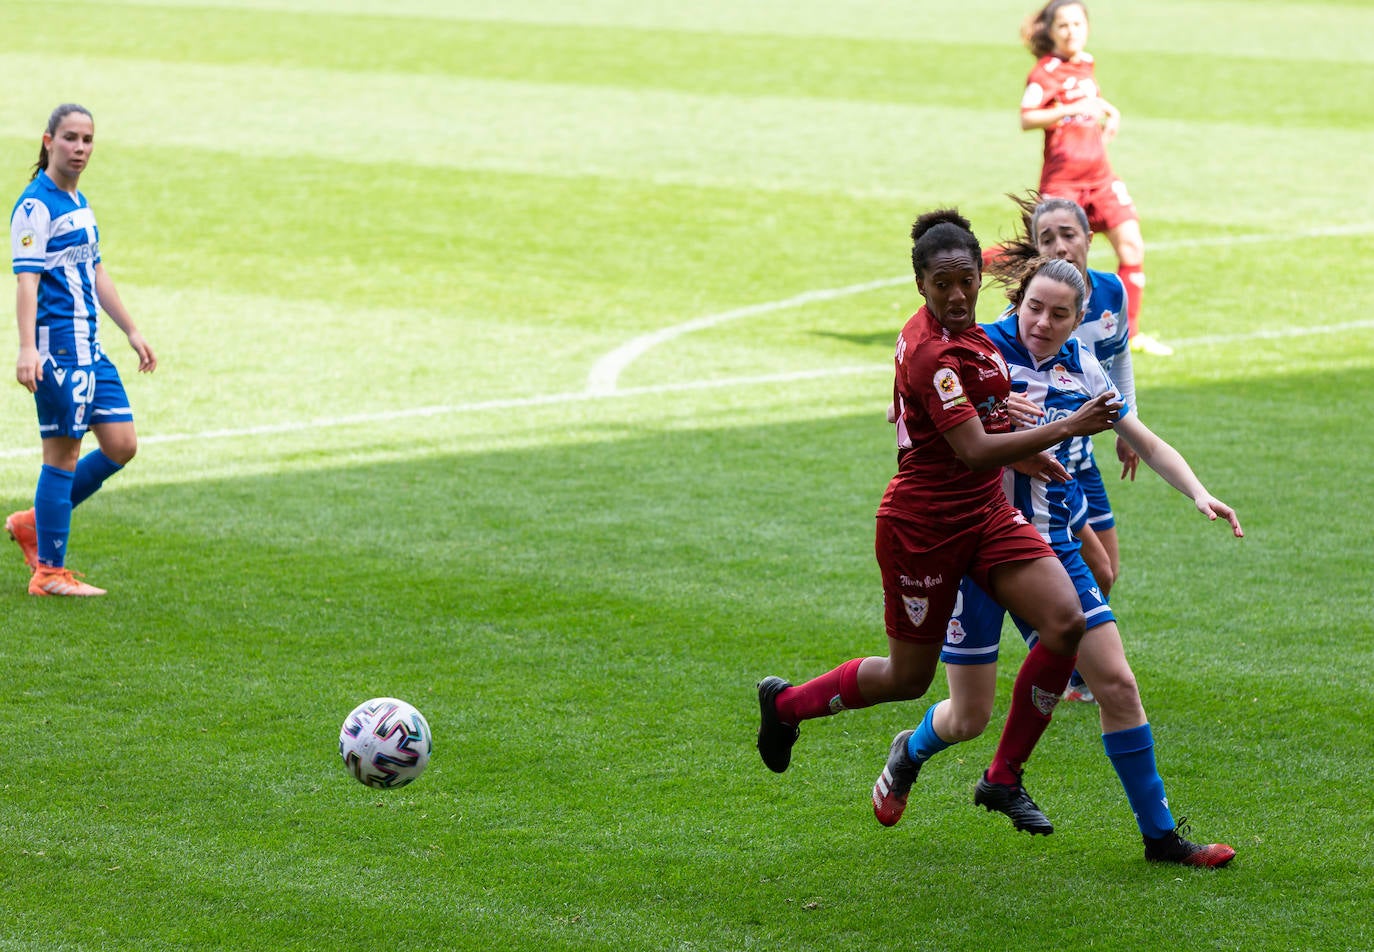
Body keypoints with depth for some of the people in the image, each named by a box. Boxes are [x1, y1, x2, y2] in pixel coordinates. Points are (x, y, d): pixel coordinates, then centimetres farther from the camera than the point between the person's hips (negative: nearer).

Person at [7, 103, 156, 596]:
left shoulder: (79, 203, 16)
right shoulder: (35, 206, -11)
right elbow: (27, 279, -18)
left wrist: (131, 332, 29)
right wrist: (27, 348, -27)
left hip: (89, 347, 9)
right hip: (56, 346, -9)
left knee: (121, 445, 7)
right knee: (63, 453, -5)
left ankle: (33, 523, 20)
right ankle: (49, 572, 2)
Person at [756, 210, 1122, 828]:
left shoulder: (960, 332, 5)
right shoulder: (932, 353, -24)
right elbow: (975, 451, -30)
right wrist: (1066, 428, -35)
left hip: (987, 513, 8)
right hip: (924, 526, -8)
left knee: (1066, 622, -11)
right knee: (908, 678, 7)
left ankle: (1005, 780, 0)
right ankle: (786, 702, 36)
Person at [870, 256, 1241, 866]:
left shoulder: (1082, 370, 4)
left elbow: (1147, 445, 14)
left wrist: (1198, 495, -2)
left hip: (1051, 548, 4)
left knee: (1116, 683, -4)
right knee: (969, 716, 1)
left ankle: (1160, 834, 6)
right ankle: (909, 753, 38)